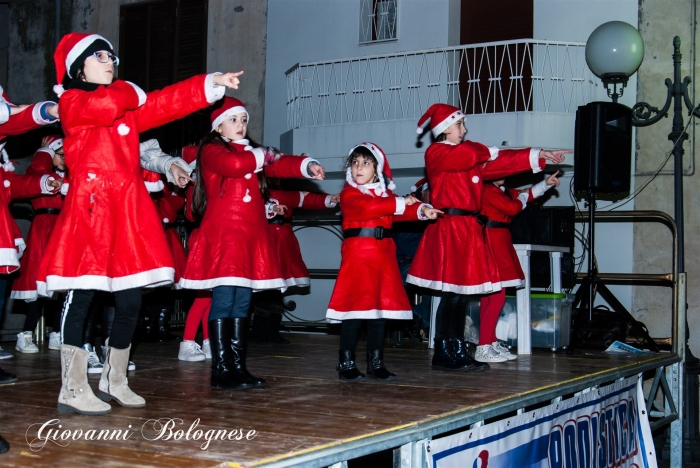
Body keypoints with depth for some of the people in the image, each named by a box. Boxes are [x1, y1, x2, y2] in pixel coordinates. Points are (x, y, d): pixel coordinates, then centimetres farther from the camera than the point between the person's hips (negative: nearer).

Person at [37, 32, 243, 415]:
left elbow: (166, 103, 14)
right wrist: (132, 93, 0)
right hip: (90, 209, -7)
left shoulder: (128, 105, 23)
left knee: (130, 302, 7)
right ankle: (73, 388, -1)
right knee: (81, 297, -6)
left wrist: (211, 84, 5)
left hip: (128, 210, 7)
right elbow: (106, 105, -20)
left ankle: (114, 380, 21)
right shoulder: (72, 103, 1)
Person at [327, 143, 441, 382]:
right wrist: (401, 203, -14)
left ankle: (376, 363, 15)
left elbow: (401, 213, 1)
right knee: (355, 308, -6)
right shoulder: (349, 193, 0)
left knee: (381, 308, 7)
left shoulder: (386, 193, 17)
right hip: (357, 254, -5)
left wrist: (422, 210, -19)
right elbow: (368, 207, -18)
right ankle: (346, 363, 1)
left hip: (384, 255, 5)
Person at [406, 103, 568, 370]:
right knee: (453, 293, -9)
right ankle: (444, 355, -4)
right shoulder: (436, 153, -5)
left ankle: (457, 352, 14)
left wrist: (539, 156, 12)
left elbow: (500, 163, 18)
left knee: (461, 293, 9)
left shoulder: (471, 158, 21)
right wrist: (490, 152, -1)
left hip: (467, 228, 9)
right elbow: (469, 156, -21)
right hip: (449, 229, -9)